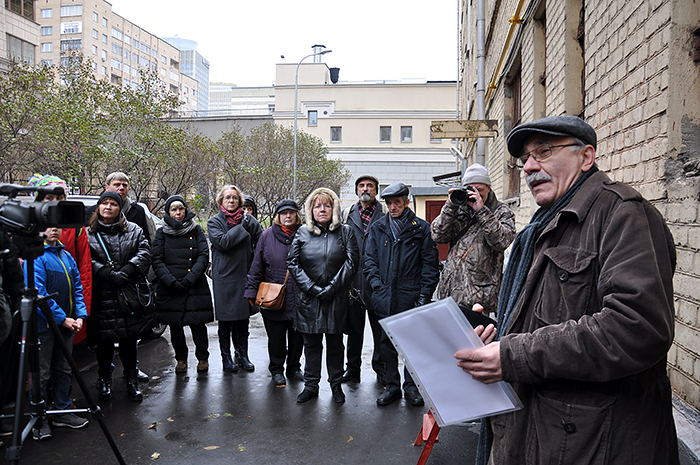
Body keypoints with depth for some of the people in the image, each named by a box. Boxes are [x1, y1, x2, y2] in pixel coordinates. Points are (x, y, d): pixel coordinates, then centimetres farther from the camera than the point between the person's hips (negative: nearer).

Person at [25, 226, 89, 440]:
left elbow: (77, 288, 10)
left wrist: (80, 316, -3)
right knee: (41, 373, 4)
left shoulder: (67, 256, 9)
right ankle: (40, 419, 17)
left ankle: (63, 412, 28)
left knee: (64, 370, 15)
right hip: (44, 325, -6)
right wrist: (62, 318, -18)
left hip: (66, 323, 7)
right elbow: (38, 294, -19)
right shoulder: (35, 257, -12)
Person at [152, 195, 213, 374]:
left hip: (196, 287, -1)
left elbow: (204, 257, -2)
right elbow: (157, 260, 1)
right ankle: (181, 359, 27)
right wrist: (172, 281, -12)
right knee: (175, 326, 7)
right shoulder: (162, 233, 8)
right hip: (170, 289, 1)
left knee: (198, 324, -3)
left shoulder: (197, 230, 8)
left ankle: (202, 357, 17)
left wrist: (189, 279, -13)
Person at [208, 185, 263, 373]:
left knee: (243, 318, 10)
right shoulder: (214, 221, 0)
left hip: (244, 275, 3)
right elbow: (222, 242, -15)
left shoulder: (248, 220, 6)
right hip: (224, 276, -2)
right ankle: (226, 357, 18)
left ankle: (242, 355, 22)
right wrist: (241, 228, -18)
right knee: (225, 319, 5)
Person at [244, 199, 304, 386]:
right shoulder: (267, 236, 1)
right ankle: (277, 370, 25)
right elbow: (257, 266, 2)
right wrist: (252, 291, -2)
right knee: (276, 336, 9)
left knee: (297, 335, 12)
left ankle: (294, 367, 29)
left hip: (299, 298, 1)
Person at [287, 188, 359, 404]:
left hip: (337, 298, -1)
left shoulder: (345, 232, 2)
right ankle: (311, 386, 21)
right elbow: (292, 263, 1)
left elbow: (351, 262, -4)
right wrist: (312, 288, -9)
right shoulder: (302, 233, 6)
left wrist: (332, 287, -12)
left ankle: (336, 385, 23)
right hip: (309, 297, 1)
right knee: (311, 343, 9)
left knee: (335, 343, 9)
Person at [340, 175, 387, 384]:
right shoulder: (346, 214, 11)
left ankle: (381, 368, 22)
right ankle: (352, 368, 24)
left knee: (380, 328, 7)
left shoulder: (386, 213, 3)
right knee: (353, 327, 11)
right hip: (353, 281, 2)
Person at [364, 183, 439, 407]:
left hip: (411, 296, -2)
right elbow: (369, 260, 10)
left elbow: (430, 264, 0)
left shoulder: (422, 228, 2)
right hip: (385, 298, 3)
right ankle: (392, 386, 23)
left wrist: (425, 295, -7)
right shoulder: (377, 228, 10)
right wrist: (377, 286, -3)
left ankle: (411, 386, 23)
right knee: (387, 344, 10)